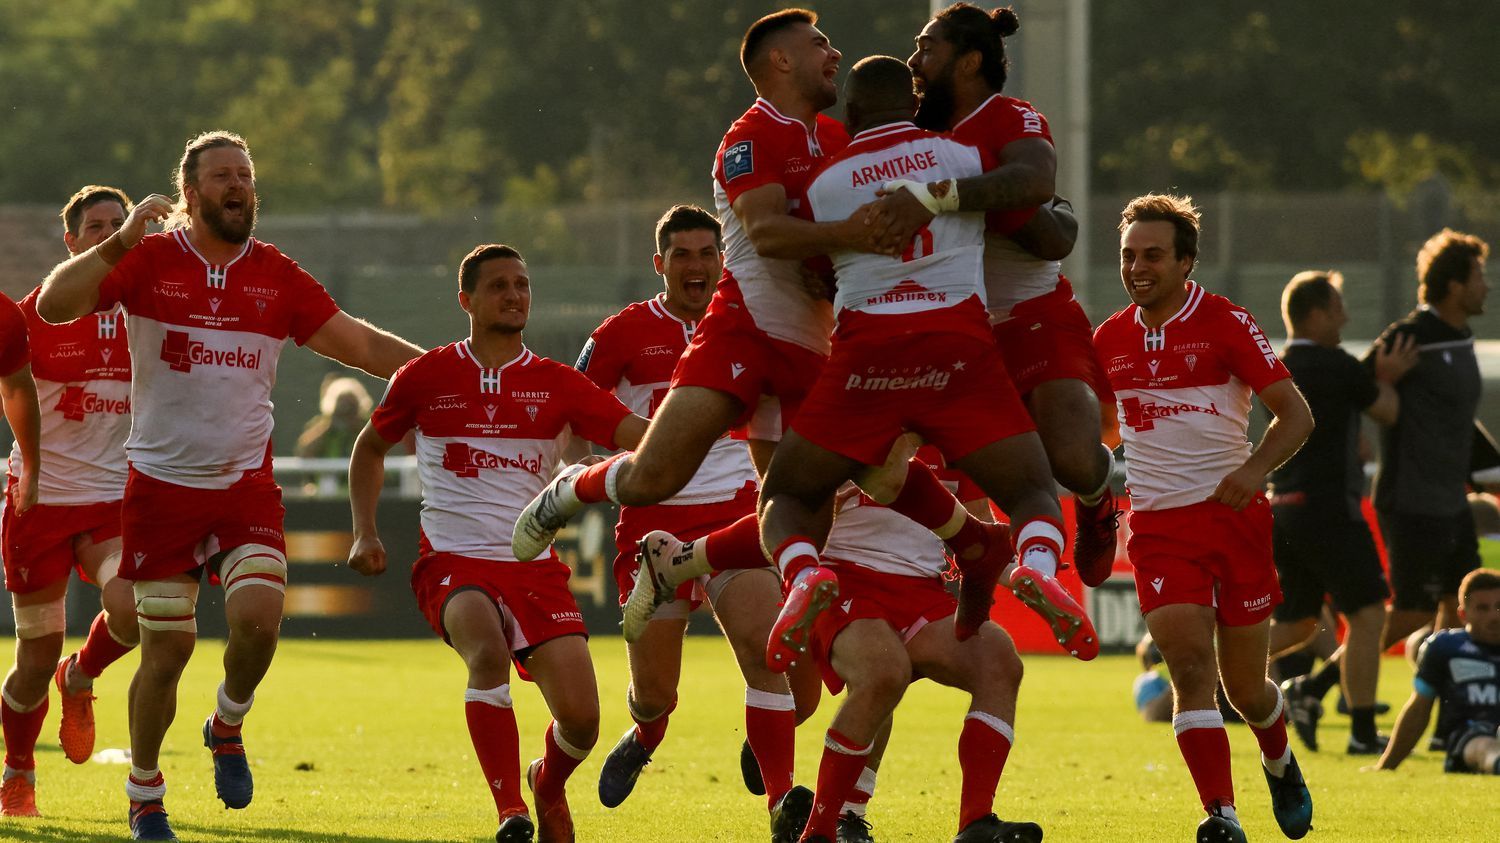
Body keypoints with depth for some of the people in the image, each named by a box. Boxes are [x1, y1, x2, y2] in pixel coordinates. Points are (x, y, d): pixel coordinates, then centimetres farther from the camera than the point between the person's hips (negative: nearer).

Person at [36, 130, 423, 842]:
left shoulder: (278, 276, 4)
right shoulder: (148, 261, -4)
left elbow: (363, 345, 8)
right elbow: (54, 306, -14)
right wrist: (120, 242, -25)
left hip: (246, 484, 2)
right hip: (161, 483, -2)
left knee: (258, 617, -19)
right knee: (166, 651, 0)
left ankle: (227, 729, 12)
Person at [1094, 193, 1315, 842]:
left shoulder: (1226, 323, -5)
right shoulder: (1109, 340, 8)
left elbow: (1296, 414, -7)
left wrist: (1254, 470, -23)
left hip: (1235, 516, -2)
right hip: (1158, 526, 2)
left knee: (1245, 685, 6)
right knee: (1191, 666, -18)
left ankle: (1280, 763, 39)